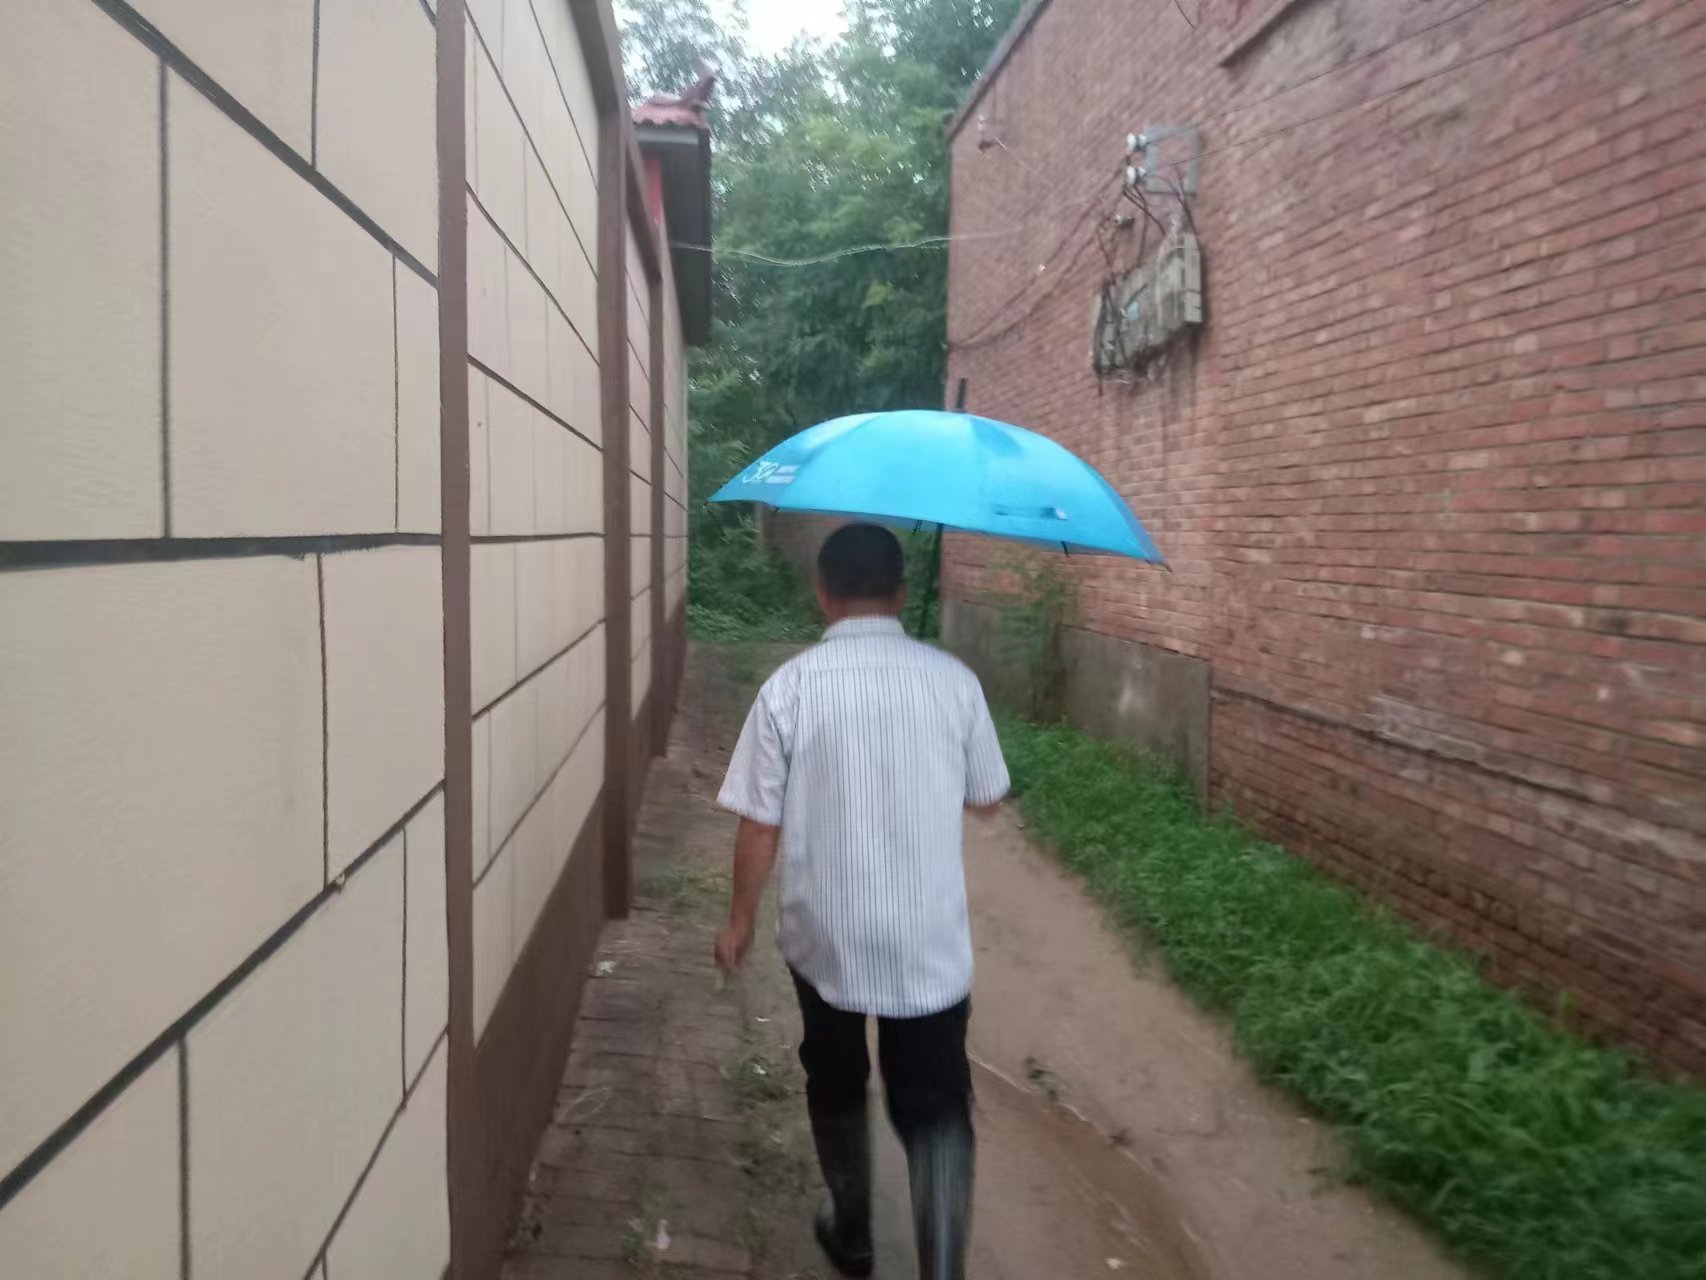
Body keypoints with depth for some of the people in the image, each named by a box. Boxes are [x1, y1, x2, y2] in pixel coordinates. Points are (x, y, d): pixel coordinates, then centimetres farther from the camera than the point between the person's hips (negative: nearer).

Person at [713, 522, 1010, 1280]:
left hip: (826, 934, 0)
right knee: (936, 1108, 12)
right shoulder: (952, 680, -7)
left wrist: (740, 920, 6)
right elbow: (987, 800, 5)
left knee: (836, 1087, 24)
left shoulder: (790, 686, -12)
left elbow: (760, 823, -8)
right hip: (930, 940, 0)